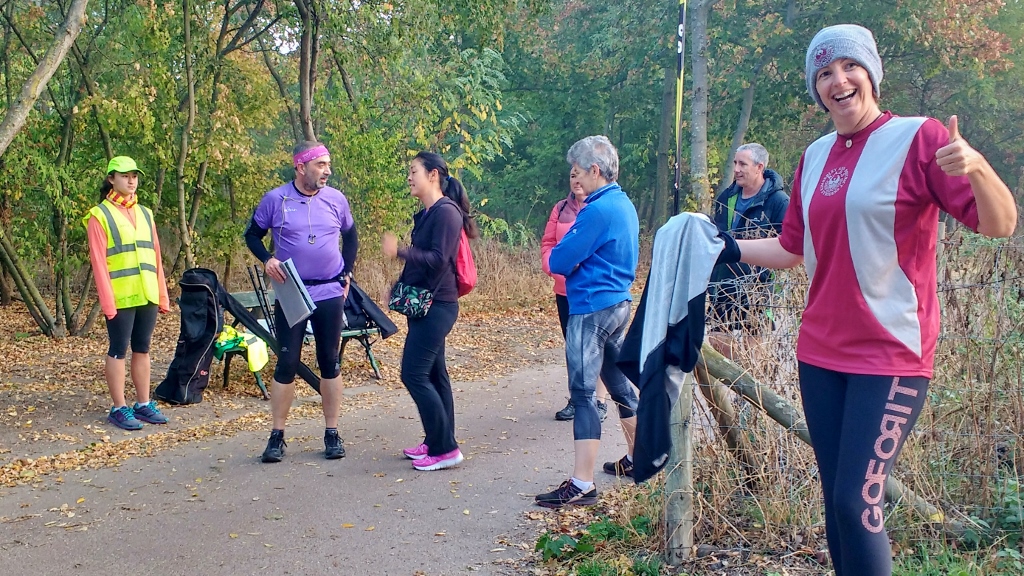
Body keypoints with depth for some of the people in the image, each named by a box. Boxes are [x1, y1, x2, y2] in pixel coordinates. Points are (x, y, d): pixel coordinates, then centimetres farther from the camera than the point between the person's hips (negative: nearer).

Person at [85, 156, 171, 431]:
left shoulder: (145, 213, 14)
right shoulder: (99, 215, -4)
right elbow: (98, 261, -9)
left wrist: (163, 294, 11)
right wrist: (107, 301, -15)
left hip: (147, 296, 6)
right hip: (120, 298, -5)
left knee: (142, 350, 11)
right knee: (118, 352, 2)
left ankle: (143, 404, 19)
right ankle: (119, 409, 9)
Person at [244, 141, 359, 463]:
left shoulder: (336, 199, 1)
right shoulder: (275, 200, -5)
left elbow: (351, 237, 17)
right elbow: (252, 235, 7)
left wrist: (347, 273, 10)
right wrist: (267, 259, -11)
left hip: (330, 294, 2)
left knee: (330, 363, 8)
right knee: (287, 363, 0)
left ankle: (331, 433, 18)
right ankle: (277, 435, 11)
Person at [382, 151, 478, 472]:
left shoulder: (446, 212, -14)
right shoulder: (426, 214, 13)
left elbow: (438, 259, -22)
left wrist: (399, 251, -27)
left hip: (437, 306, -10)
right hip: (425, 304, 10)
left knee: (414, 374, -10)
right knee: (433, 373, 13)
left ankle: (445, 448, -4)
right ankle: (437, 443, 21)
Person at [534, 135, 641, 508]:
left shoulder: (598, 209, -17)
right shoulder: (625, 205, 12)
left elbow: (559, 261, -17)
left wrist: (568, 259, 3)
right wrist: (578, 260, 5)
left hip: (592, 307, -10)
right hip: (619, 304, 10)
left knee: (583, 393, -8)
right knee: (619, 383, 19)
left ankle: (581, 485, -8)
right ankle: (636, 459, 31)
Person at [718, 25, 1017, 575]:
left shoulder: (917, 137, -8)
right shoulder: (815, 156, 10)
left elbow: (1000, 224, -14)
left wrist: (976, 166, -32)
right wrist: (726, 247, 9)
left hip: (890, 355, -6)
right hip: (820, 353, 6)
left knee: (857, 503, -9)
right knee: (836, 501, 12)